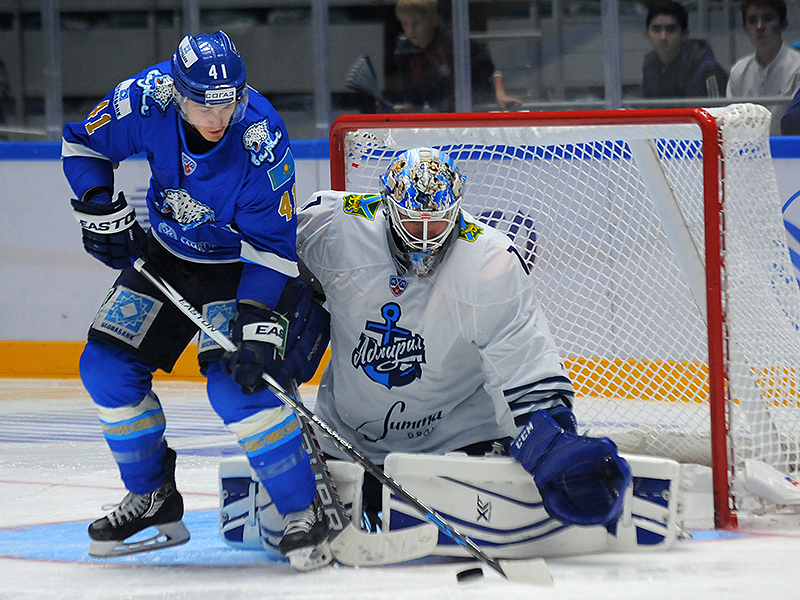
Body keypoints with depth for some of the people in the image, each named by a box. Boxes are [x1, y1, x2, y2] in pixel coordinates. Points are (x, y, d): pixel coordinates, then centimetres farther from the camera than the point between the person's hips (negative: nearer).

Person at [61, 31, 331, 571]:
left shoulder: (261, 137, -31)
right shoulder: (149, 99, -22)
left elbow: (271, 246, -27)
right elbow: (84, 145, -3)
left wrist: (259, 323, -34)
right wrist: (103, 213, -15)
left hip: (239, 263, -5)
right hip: (164, 256, 5)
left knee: (238, 384, -23)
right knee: (107, 366, -1)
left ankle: (305, 513, -12)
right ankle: (152, 499, 16)